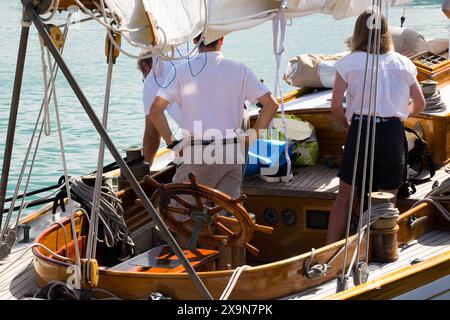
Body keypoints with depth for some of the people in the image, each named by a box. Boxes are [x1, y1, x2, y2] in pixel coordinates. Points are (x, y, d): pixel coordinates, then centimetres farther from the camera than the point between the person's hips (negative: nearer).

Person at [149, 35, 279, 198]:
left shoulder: (182, 72, 0)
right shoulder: (239, 70, 4)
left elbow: (155, 110, -8)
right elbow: (271, 104, -1)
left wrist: (172, 142, 1)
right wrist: (252, 136, 5)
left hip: (195, 153, -2)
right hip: (230, 153, 2)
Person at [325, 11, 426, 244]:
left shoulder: (349, 63, 0)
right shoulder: (403, 63, 8)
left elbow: (336, 105, -6)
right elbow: (420, 105, 10)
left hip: (360, 129, -1)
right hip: (393, 133, 1)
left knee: (344, 196, 12)